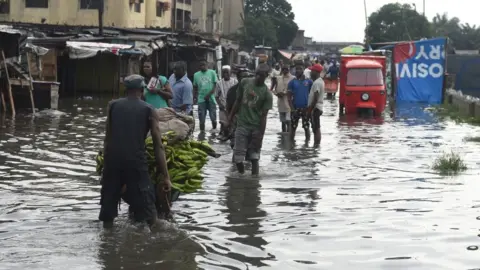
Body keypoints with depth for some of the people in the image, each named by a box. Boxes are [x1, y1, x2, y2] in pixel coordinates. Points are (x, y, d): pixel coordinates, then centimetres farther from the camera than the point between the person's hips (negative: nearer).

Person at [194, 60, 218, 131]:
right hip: (201, 99, 2)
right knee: (201, 119, 1)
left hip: (211, 98, -2)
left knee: (213, 118, 1)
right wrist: (196, 95, 1)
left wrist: (209, 95, -13)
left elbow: (215, 85, -3)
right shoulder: (196, 75, 10)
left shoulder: (212, 73, 2)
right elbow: (195, 87, 16)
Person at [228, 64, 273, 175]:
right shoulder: (245, 82, -1)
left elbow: (264, 115, -11)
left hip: (256, 127, -2)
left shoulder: (267, 94, -10)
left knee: (254, 156, 3)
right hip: (242, 125, 2)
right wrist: (231, 116, 13)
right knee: (238, 156, -2)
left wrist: (260, 135, -14)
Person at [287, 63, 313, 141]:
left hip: (305, 108, 0)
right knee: (293, 127, 6)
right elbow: (289, 97, 0)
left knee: (306, 127, 5)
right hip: (295, 108, 0)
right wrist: (292, 108, -10)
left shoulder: (309, 82, 2)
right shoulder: (292, 82, 1)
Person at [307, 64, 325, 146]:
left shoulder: (317, 83, -17)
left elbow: (315, 98, -22)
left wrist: (310, 109, -19)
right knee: (316, 129, 14)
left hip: (315, 108, -10)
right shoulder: (320, 81, 15)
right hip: (319, 107, 10)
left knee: (316, 129, -10)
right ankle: (317, 145, 18)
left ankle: (316, 145, -11)